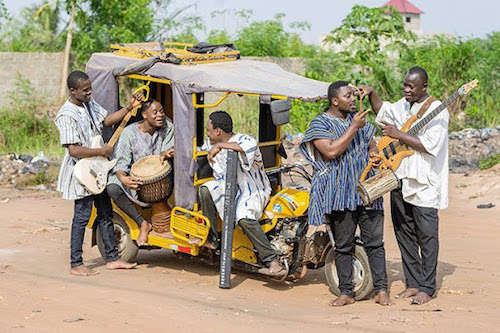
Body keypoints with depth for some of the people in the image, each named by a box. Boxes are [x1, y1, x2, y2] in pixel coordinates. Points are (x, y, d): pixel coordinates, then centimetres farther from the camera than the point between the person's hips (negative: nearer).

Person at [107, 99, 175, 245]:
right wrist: (123, 178, -39)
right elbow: (121, 161, -16)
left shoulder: (167, 126, -3)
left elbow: (173, 148, -8)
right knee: (113, 189, -32)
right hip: (135, 176, -2)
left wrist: (166, 154, -35)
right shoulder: (130, 132, -13)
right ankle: (143, 223, -20)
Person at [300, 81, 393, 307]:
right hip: (340, 194, -4)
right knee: (343, 245, 2)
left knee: (375, 242, 0)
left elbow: (371, 143, 25)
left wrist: (374, 152, 0)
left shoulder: (359, 119, 15)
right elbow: (331, 151, -17)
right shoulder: (320, 123, -3)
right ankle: (346, 292, 10)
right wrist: (354, 127, -15)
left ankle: (381, 290, 3)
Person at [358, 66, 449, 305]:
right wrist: (371, 94, 15)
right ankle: (413, 283, 19)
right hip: (399, 181, 7)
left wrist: (398, 134, -18)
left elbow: (430, 145, -20)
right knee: (404, 235, 11)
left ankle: (427, 288, 2)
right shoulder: (402, 106, 13)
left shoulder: (437, 111, -10)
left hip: (424, 185, -7)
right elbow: (383, 112, 33)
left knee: (427, 236, -4)